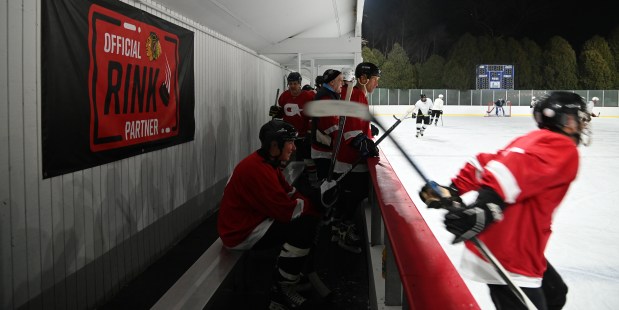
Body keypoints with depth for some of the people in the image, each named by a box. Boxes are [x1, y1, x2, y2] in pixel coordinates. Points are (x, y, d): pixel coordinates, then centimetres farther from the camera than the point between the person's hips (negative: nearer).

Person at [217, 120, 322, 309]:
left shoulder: (268, 163, 6)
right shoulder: (257, 170, -27)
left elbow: (289, 194, 11)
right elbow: (287, 210, -26)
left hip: (254, 221, 11)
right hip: (241, 233, -11)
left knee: (308, 218, 9)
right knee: (304, 227, -20)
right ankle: (283, 290, -9)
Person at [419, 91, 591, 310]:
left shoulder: (531, 141, 17)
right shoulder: (564, 149, -11)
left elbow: (485, 163, 6)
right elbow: (518, 167, -30)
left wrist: (453, 191, -2)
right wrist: (487, 204, -44)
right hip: (510, 255, -10)